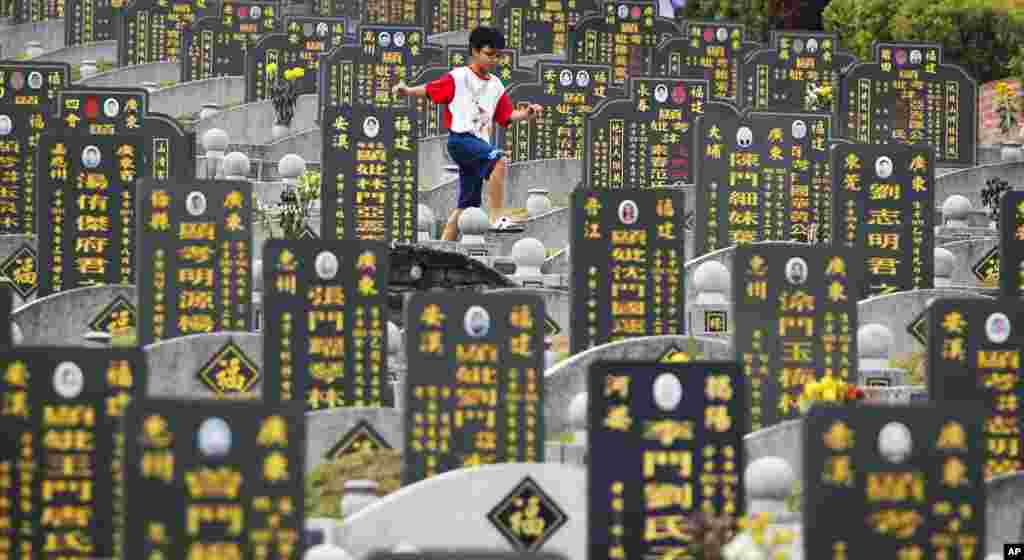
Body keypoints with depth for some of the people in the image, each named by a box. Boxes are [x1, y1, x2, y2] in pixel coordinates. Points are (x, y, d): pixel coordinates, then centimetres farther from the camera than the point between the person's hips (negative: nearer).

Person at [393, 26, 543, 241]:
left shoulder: (496, 86, 15)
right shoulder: (458, 77, -2)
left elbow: (507, 116, 14)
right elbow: (430, 90, -3)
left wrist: (526, 113, -3)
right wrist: (408, 91, -18)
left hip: (480, 143, 8)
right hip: (461, 139, -8)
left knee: (468, 205, 7)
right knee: (498, 160, -32)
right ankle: (496, 218, -33)